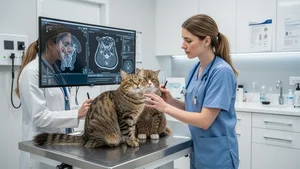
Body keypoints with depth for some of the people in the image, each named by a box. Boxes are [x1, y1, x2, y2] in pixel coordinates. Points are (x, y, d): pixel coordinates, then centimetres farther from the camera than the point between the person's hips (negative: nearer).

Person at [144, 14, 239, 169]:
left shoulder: (221, 72, -21)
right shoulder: (195, 69, 3)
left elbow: (205, 120, -24)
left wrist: (166, 108, -20)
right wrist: (171, 101, -7)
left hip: (217, 155, -7)